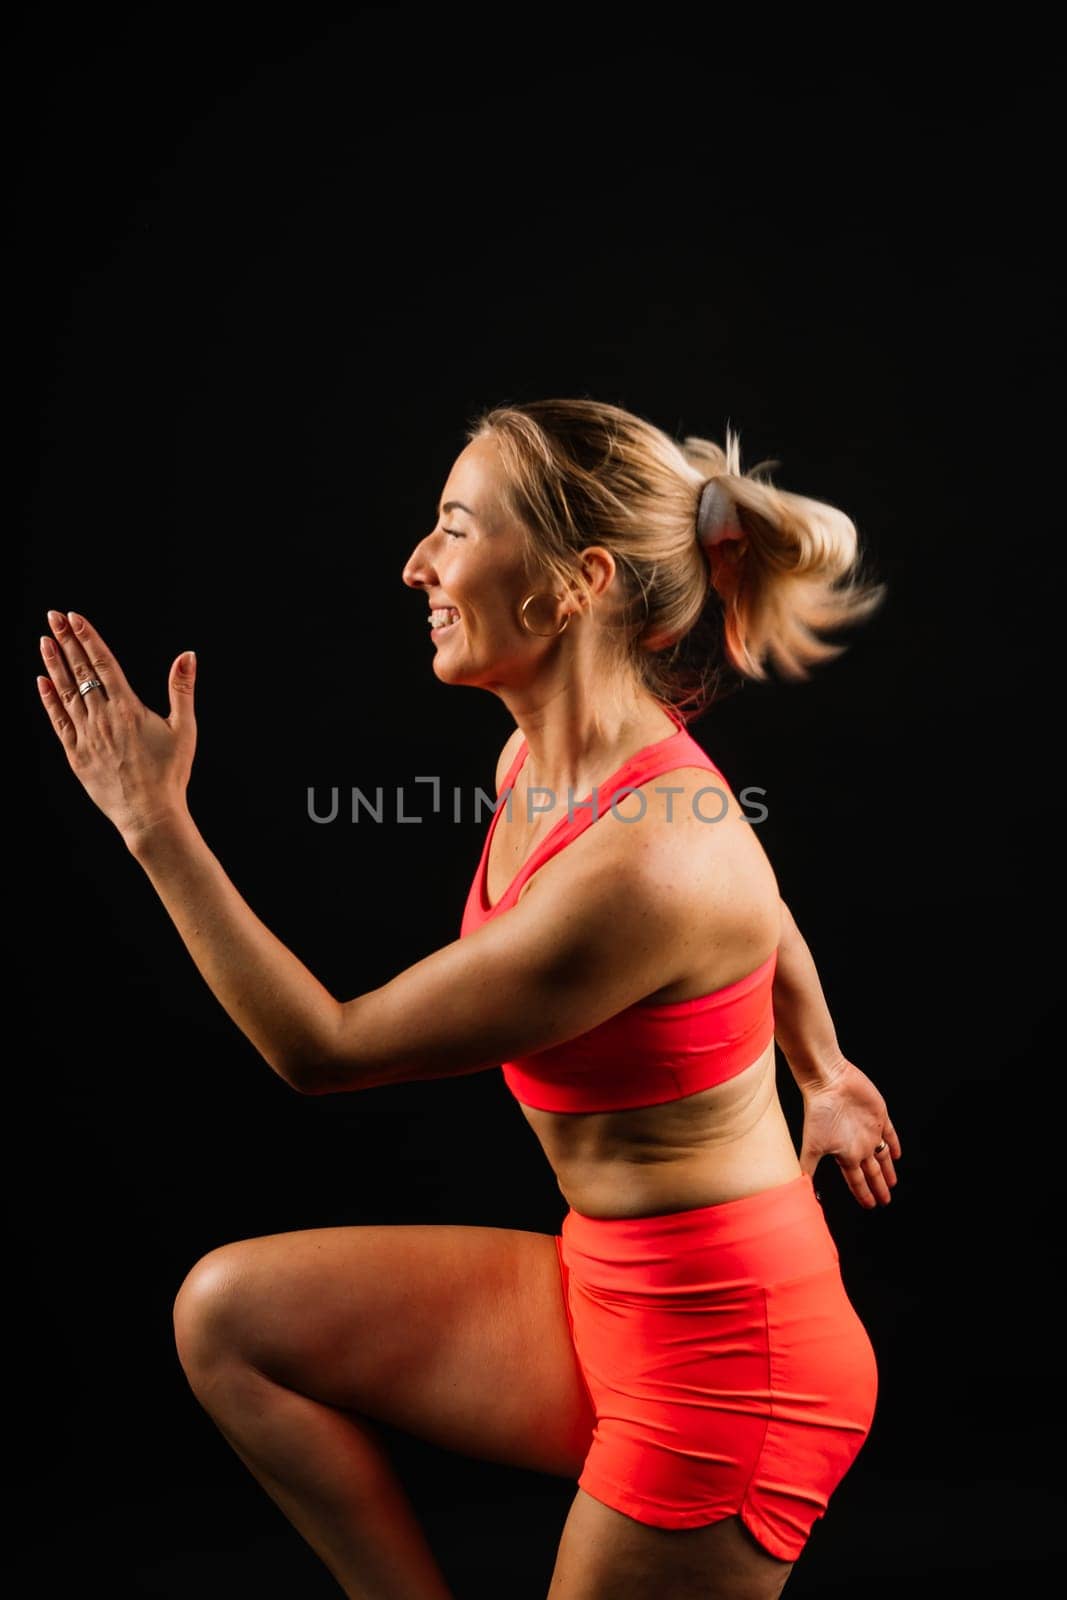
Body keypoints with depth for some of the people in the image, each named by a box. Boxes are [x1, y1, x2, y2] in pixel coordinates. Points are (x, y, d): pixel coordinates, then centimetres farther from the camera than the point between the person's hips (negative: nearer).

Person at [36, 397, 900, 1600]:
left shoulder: (643, 864, -32)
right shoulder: (537, 759, -4)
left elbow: (323, 1051, -22)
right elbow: (758, 903, 14)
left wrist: (155, 823, -17)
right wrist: (824, 1075, 30)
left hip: (722, 1361, -8)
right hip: (612, 1289, 8)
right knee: (228, 1312, 4)